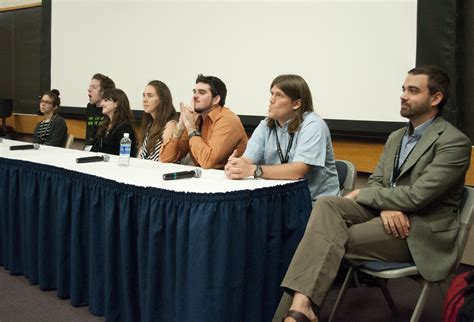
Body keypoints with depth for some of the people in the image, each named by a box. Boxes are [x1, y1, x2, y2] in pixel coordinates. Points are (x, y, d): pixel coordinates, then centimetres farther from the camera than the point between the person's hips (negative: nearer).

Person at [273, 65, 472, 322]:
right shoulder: (396, 137, 17)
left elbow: (416, 196, -18)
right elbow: (375, 183, 11)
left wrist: (360, 194, -8)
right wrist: (386, 206, -15)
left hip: (421, 231, -6)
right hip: (385, 213, 6)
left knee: (333, 239, -23)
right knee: (326, 204, -23)